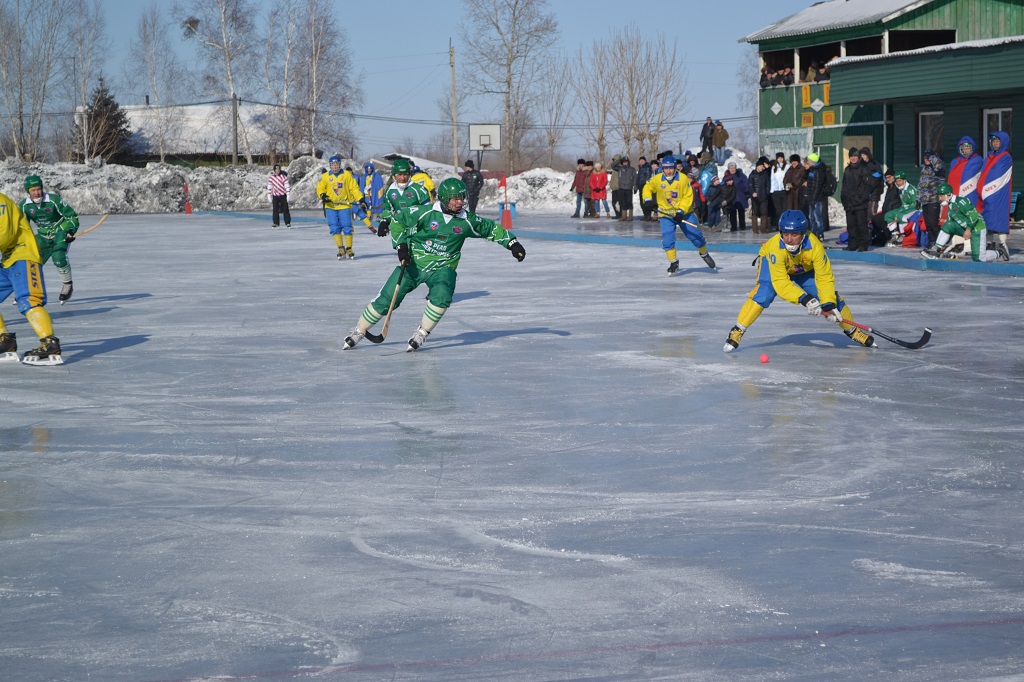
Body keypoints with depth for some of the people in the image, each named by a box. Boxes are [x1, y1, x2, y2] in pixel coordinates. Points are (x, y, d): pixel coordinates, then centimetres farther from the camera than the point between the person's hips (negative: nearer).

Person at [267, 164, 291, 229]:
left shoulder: (283, 176, -8)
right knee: (275, 210, -3)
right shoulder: (271, 178, -2)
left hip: (283, 195, -1)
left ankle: (287, 223, 9)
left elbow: (287, 186, -8)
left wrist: (288, 196, -12)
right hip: (275, 196, 1)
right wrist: (269, 198, 3)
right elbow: (269, 188, 4)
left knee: (285, 209, 0)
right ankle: (276, 223, 5)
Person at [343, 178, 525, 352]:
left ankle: (421, 334, -8)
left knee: (441, 296, -29)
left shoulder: (467, 221, -6)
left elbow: (490, 229, 8)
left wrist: (512, 242, 2)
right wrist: (401, 245, -8)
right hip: (413, 263, -1)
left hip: (442, 268, 1)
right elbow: (397, 220, -2)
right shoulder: (426, 213, -14)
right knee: (387, 299, -4)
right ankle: (358, 331, 15)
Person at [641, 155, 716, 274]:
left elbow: (688, 197, -12)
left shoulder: (683, 179, -14)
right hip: (666, 214, 1)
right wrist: (648, 200, -9)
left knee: (696, 236, 3)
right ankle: (673, 262, 3)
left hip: (684, 213, -1)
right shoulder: (657, 179, -8)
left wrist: (681, 211, -22)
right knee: (667, 239, -13)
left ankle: (704, 254, 30)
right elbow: (647, 188, 9)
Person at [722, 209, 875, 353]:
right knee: (763, 294, -29)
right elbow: (781, 282, -40)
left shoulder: (815, 246, -37)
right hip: (772, 263, -2)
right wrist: (804, 299, -48)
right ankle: (737, 332, -18)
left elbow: (825, 278, -27)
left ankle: (852, 330, 19)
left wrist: (829, 304, -36)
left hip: (805, 269, 2)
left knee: (832, 297, -6)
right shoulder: (775, 247, -42)